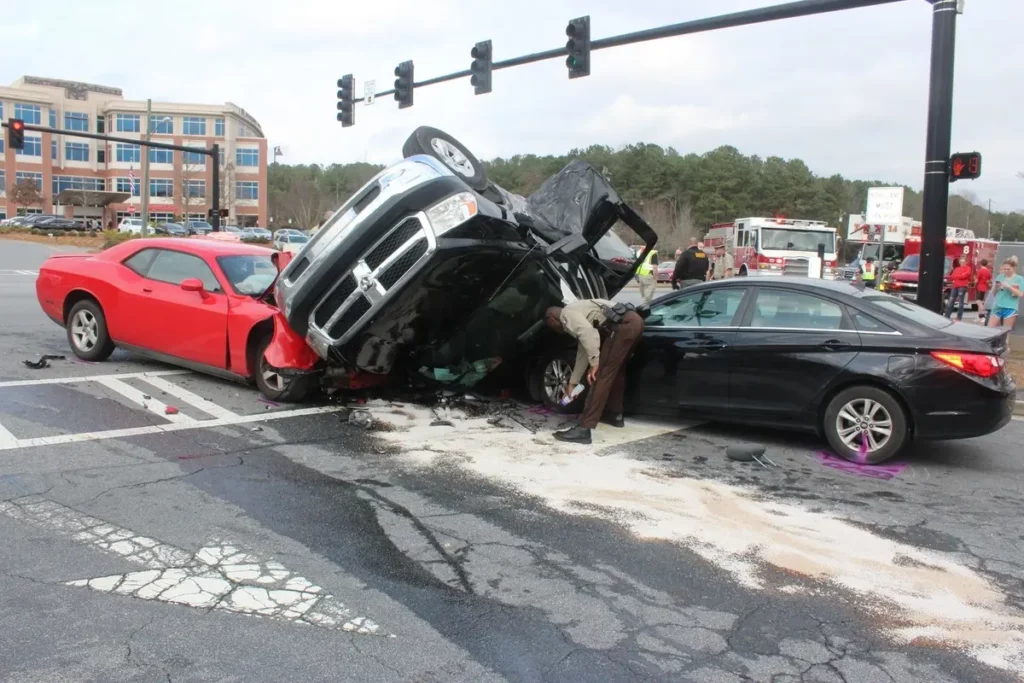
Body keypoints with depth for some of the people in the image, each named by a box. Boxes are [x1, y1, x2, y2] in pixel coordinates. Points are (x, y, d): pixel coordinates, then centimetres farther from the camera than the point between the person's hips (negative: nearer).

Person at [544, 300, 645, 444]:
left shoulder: (567, 314, 5)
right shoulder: (577, 313, 33)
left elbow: (589, 332, -15)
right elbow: (583, 352, 38)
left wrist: (594, 363, -13)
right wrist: (572, 383, 43)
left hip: (624, 324, -10)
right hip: (634, 320, 10)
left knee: (601, 375, -8)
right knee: (615, 370, 28)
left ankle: (583, 429, -8)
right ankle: (615, 415, 41)